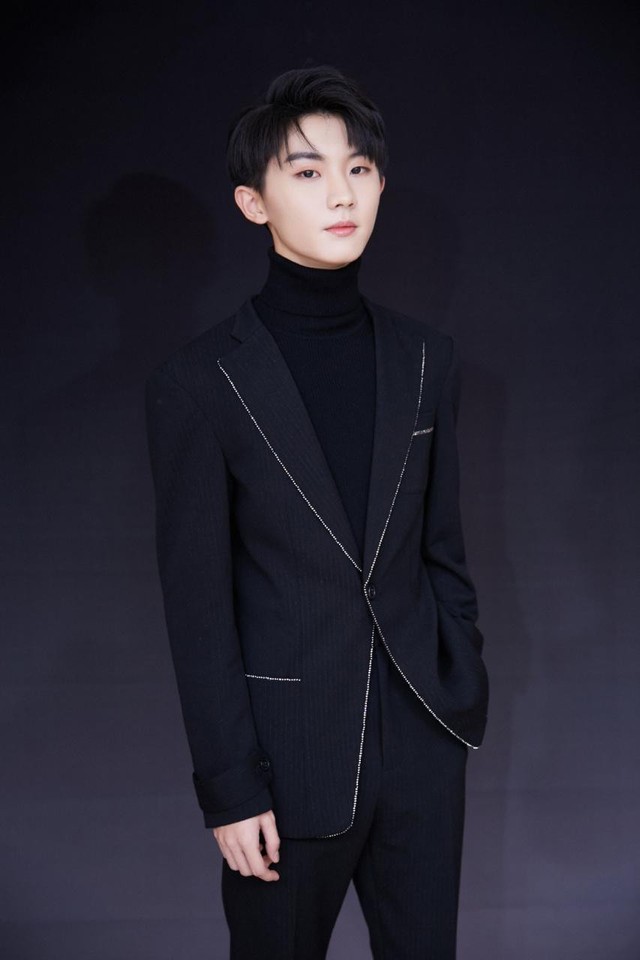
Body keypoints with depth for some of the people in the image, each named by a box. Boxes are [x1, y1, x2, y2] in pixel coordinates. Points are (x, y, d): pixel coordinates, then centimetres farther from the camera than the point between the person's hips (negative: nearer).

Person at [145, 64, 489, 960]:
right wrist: (229, 786, -10)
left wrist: (467, 697, 10)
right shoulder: (198, 383, -10)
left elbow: (442, 544, 11)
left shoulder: (426, 359, 3)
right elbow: (197, 604, -9)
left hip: (424, 745, 4)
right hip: (292, 754, -4)